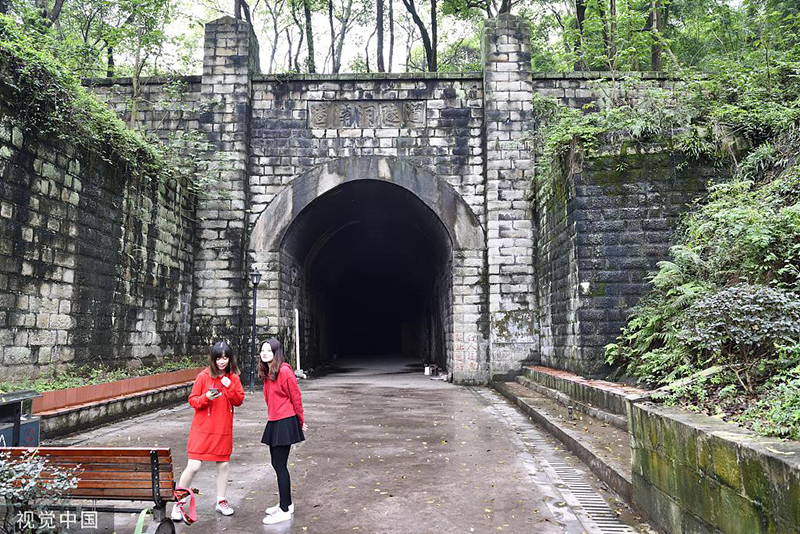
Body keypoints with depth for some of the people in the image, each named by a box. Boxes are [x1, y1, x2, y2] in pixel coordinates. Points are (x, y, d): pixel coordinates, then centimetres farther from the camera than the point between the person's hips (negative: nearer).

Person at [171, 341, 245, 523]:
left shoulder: (233, 378, 2)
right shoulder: (204, 376, -8)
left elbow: (239, 401, -1)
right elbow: (192, 400, -5)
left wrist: (229, 386, -17)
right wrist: (206, 397, -25)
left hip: (224, 429, 4)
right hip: (203, 429, -3)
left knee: (223, 464, 11)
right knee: (193, 466, -7)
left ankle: (221, 501, 28)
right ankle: (179, 503, 13)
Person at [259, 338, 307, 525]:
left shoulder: (284, 371, -18)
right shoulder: (267, 373, 8)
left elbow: (296, 397, -11)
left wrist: (300, 421, -2)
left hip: (284, 423, -8)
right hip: (274, 422, 8)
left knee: (280, 465, -2)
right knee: (277, 464, 16)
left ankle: (285, 510, 9)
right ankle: (286, 503, 30)